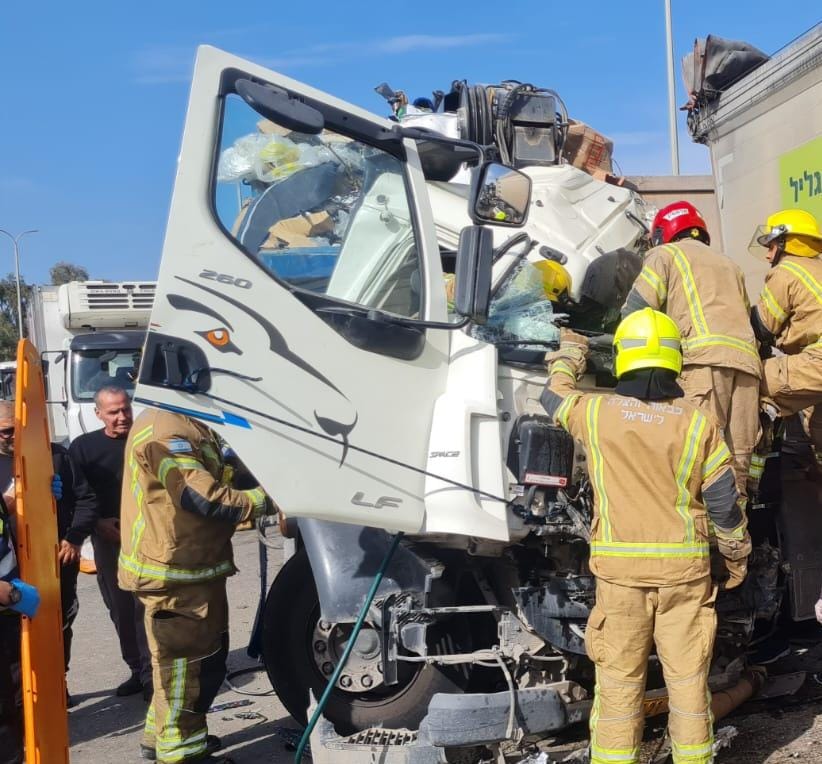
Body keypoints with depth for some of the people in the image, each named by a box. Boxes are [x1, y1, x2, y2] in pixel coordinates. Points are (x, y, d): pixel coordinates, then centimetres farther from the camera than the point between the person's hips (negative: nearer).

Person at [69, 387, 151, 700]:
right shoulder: (83, 446, 5)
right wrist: (98, 524, -9)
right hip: (107, 539, 3)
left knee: (146, 605, -7)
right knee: (120, 609, 10)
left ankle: (151, 673, -2)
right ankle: (137, 670, 21)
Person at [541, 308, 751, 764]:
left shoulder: (596, 413, -5)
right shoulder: (698, 424, -5)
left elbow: (554, 397, 17)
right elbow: (724, 503, -1)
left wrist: (568, 357, 36)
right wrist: (737, 556, 15)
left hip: (620, 566, 0)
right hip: (685, 565, 1)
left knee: (619, 678, 9)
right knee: (688, 676, 11)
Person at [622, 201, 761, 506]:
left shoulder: (665, 254, 17)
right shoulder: (728, 263, 36)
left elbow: (636, 311, 7)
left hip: (704, 358, -6)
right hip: (746, 358, 6)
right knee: (738, 459, 2)